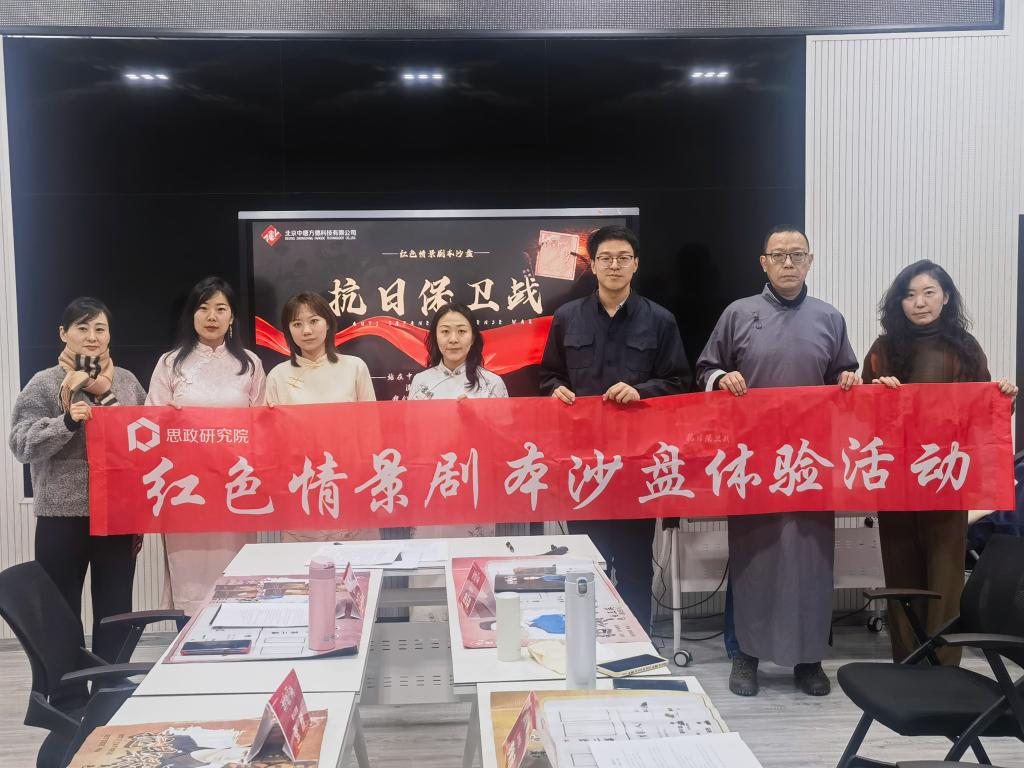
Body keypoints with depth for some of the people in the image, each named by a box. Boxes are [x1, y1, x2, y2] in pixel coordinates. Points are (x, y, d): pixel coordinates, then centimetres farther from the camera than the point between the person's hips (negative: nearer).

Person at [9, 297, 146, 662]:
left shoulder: (128, 381, 9)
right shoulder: (44, 384, -1)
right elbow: (22, 445, -8)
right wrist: (67, 422, -22)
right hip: (62, 518, -3)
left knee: (115, 612, 11)